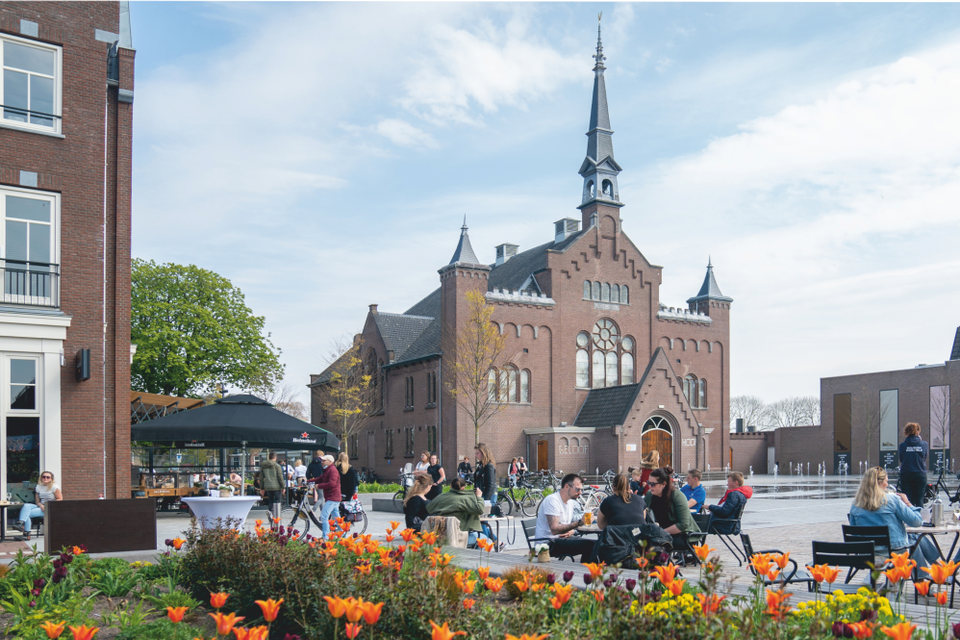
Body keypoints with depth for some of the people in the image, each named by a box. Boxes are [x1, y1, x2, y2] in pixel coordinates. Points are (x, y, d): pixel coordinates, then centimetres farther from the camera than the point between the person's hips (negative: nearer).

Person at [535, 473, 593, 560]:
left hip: (563, 538, 9)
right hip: (549, 542, -9)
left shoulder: (572, 502, 13)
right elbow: (554, 529, -24)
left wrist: (571, 531, -3)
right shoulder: (552, 500, -15)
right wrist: (579, 522, -30)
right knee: (589, 545, -23)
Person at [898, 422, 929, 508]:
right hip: (920, 475, 0)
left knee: (908, 500, 5)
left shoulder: (903, 445, -4)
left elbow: (901, 459, 4)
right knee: (919, 499, 7)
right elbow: (925, 457, 11)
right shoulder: (924, 444, -4)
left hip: (905, 475, 0)